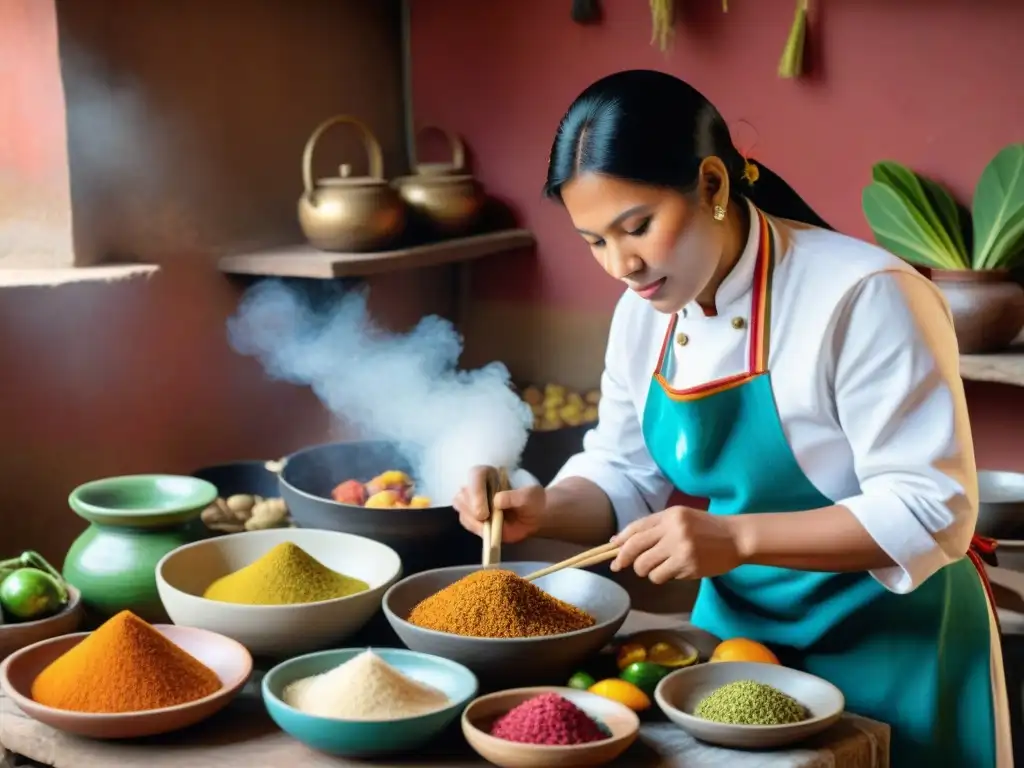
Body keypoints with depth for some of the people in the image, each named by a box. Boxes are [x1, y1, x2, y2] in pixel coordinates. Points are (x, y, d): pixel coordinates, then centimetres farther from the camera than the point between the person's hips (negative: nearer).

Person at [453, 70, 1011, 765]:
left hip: (887, 651, -6)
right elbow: (626, 477, 9)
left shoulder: (864, 297, -24)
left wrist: (737, 538, -33)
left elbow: (930, 511, -25)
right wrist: (544, 510, -12)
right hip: (735, 629, 6)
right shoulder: (644, 315, -1)